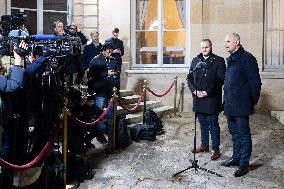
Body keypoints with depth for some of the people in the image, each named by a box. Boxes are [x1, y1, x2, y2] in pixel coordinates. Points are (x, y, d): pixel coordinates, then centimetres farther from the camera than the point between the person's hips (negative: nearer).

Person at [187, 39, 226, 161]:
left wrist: (208, 92, -16)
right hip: (198, 99, 5)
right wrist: (194, 90, -5)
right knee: (203, 123, 15)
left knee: (213, 124, 0)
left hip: (212, 99, -5)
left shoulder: (218, 61, -3)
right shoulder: (195, 61, 12)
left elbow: (221, 80, -9)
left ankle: (216, 149, 8)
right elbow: (189, 78, 11)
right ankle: (204, 145, 27)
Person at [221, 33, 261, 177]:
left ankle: (244, 164, 9)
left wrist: (253, 102, -10)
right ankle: (236, 158, 30)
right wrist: (226, 102, 16)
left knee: (243, 135, 1)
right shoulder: (231, 60, 14)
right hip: (230, 105, 9)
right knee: (235, 134, 18)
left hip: (241, 106, -8)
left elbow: (255, 83, -13)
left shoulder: (247, 59, -13)